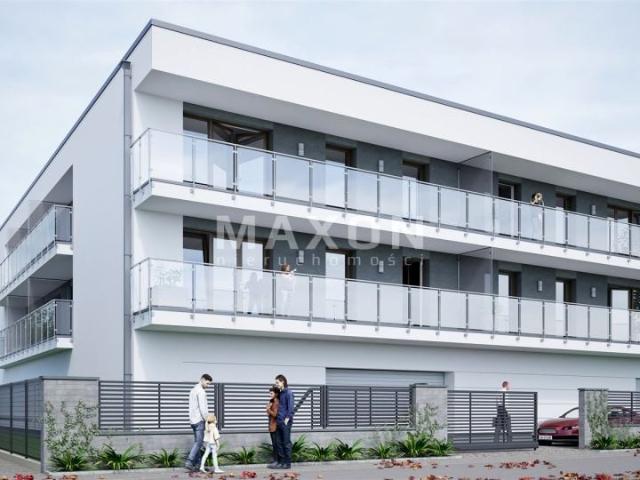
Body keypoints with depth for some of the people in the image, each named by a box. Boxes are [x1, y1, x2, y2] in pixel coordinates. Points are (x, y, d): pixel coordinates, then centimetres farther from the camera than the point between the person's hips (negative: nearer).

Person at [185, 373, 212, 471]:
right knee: (198, 442, -6)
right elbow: (203, 408, -19)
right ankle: (189, 462, -12)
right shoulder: (201, 391, -14)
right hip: (199, 420, -9)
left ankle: (197, 464, 9)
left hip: (193, 420, 9)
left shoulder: (193, 390, 17)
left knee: (197, 442, 10)